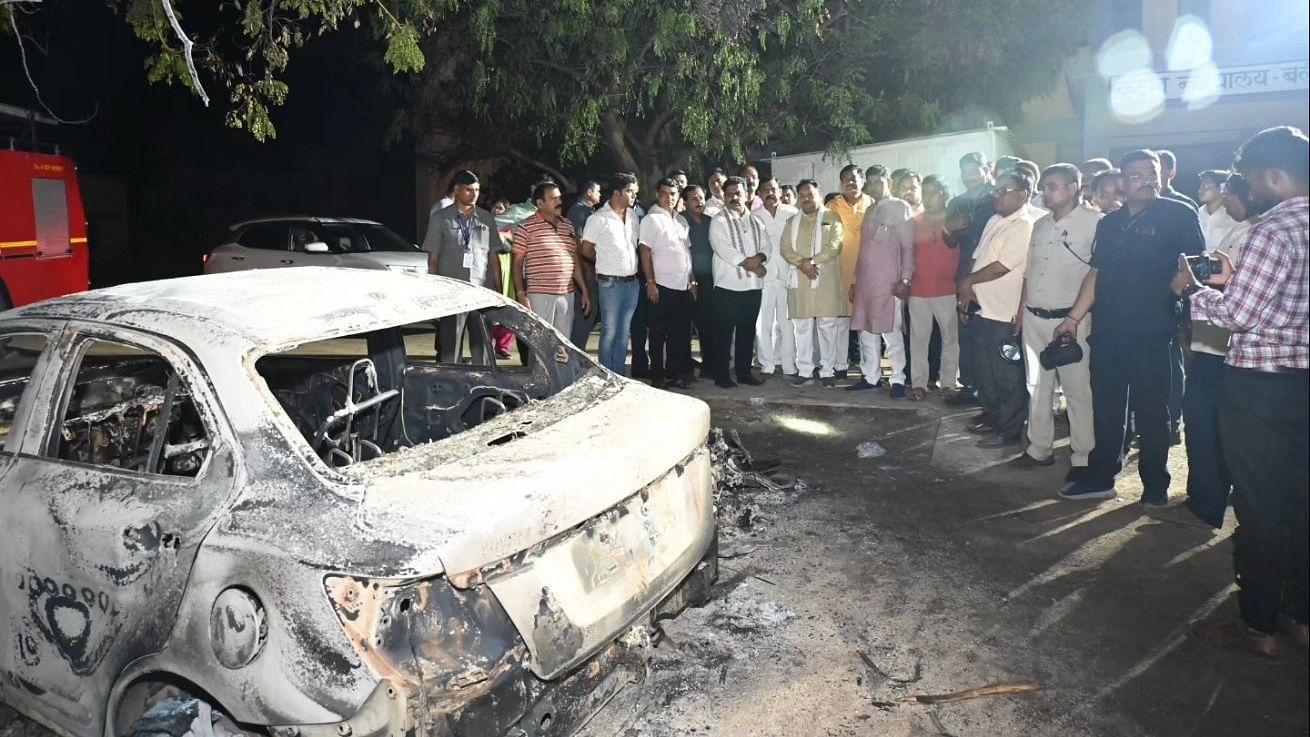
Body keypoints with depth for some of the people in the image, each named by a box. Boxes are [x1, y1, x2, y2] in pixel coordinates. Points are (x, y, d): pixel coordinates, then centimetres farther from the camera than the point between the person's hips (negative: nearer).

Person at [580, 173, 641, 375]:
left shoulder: (634, 216, 9)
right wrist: (606, 260, 9)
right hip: (610, 283, -6)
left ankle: (618, 375, 19)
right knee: (609, 332, 0)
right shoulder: (599, 219, -8)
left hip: (632, 281, 6)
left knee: (624, 332, 11)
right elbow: (586, 250, -1)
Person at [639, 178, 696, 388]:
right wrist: (650, 282, -15)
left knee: (680, 334, 10)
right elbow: (645, 251, -9)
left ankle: (676, 373, 18)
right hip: (663, 286, -6)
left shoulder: (681, 220, 16)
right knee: (659, 334, 1)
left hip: (684, 286, 6)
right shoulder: (651, 219, -4)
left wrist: (692, 280, 14)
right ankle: (657, 377, 8)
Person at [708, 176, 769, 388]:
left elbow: (765, 245, 9)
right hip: (728, 285, -5)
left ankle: (744, 372, 20)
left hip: (752, 285, 5)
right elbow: (724, 249, -15)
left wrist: (759, 258, -13)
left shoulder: (755, 221, 14)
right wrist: (749, 264, -14)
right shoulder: (718, 221, -4)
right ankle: (721, 375, 4)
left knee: (747, 331, 11)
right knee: (724, 332, -1)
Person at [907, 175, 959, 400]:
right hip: (918, 291, 2)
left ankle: (948, 383, 13)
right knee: (918, 339, 2)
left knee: (951, 338, 4)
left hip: (948, 290, -2)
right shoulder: (915, 222, 8)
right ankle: (919, 384, 5)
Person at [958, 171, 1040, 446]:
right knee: (984, 369, 19)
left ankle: (1010, 430, 13)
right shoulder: (995, 220, 12)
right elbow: (977, 257, 14)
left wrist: (968, 282, -11)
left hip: (1005, 313, -9)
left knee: (1008, 375, 2)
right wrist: (967, 289, 3)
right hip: (982, 308, 9)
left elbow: (1001, 267, -21)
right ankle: (992, 415, 35)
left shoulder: (1025, 226, -17)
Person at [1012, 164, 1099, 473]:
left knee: (1078, 390, -1)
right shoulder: (1040, 224, 14)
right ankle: (1039, 449, 23)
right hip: (1034, 318, 7)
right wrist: (1022, 308, 14)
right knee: (1037, 387, 13)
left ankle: (1083, 457, 8)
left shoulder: (1094, 221, -8)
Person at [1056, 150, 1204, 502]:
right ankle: (1099, 476, 20)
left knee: (1151, 410, 5)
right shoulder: (1109, 223, 13)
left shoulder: (1179, 215, -3)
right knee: (1106, 407, 10)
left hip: (1151, 332, -5)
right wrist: (1074, 318, 10)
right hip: (1106, 331, 5)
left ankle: (1155, 483, 19)